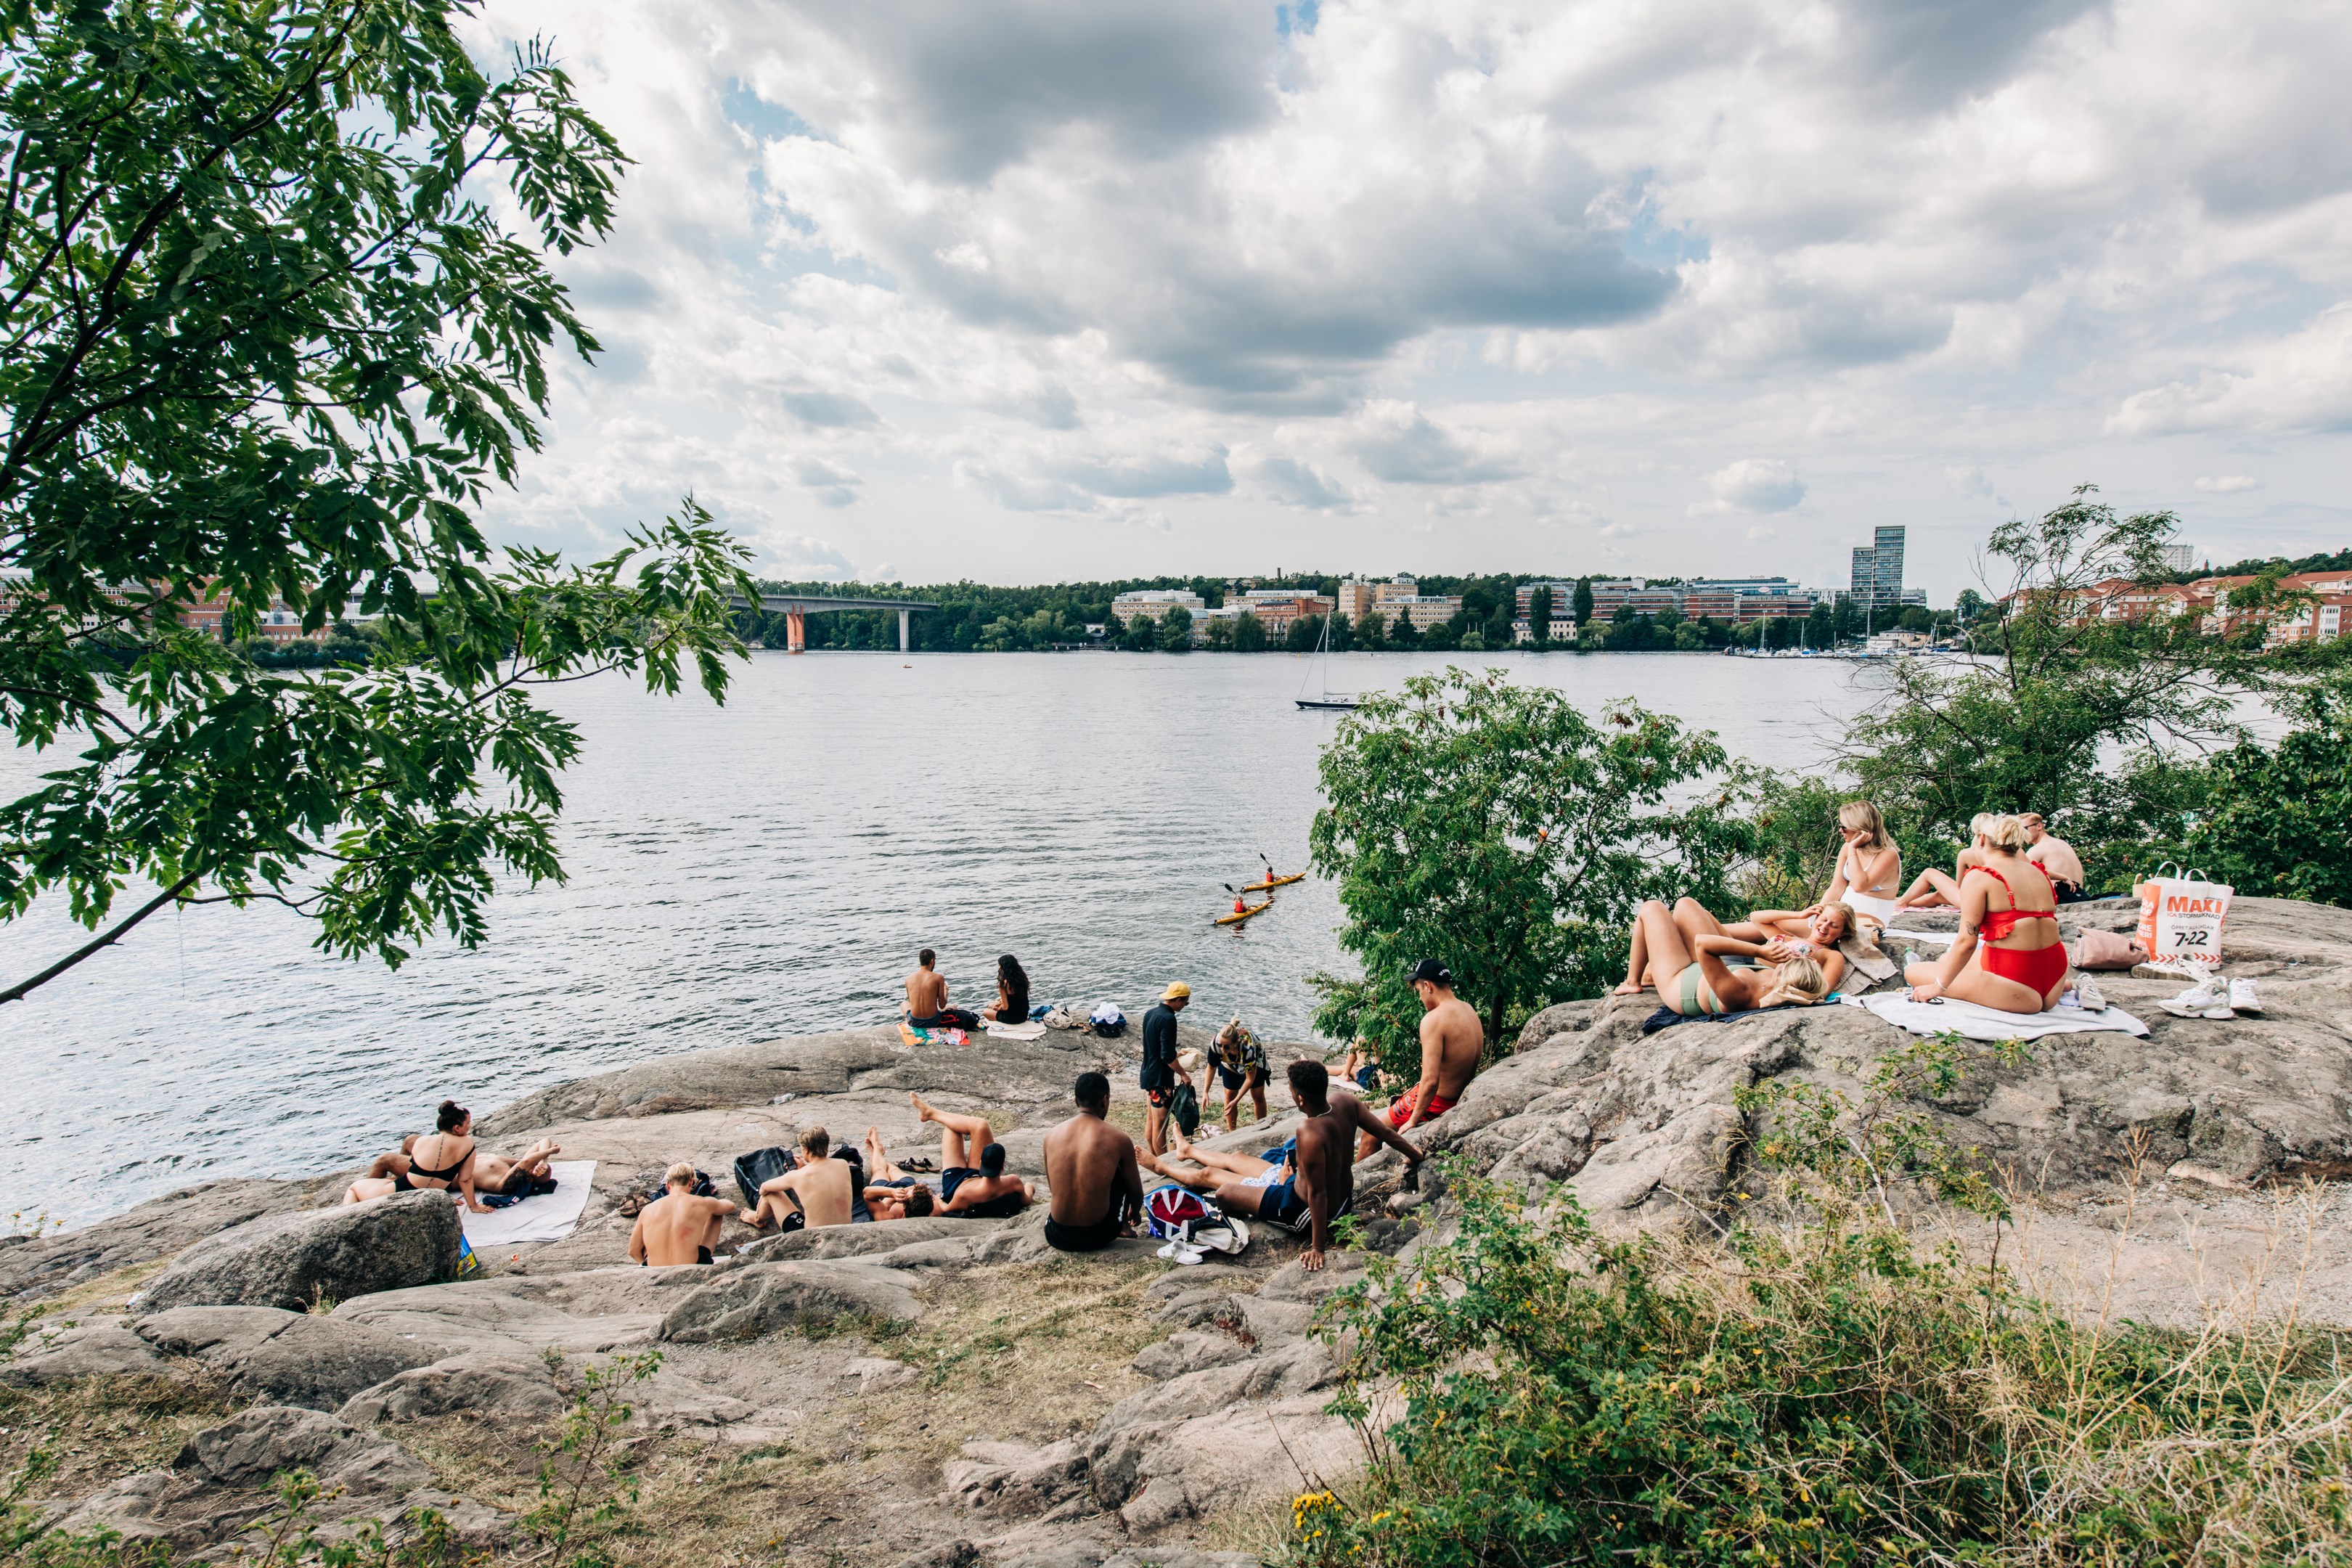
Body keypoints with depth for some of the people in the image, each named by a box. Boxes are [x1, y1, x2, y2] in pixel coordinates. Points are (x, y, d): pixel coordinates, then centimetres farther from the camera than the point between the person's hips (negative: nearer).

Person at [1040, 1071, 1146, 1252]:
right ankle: (1124, 1227, 33)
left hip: (1057, 1236, 3)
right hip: (1099, 1235, -3)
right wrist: (1134, 1214, 31)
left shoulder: (1051, 1136, -1)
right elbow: (1136, 1191, 7)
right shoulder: (1119, 1140, -9)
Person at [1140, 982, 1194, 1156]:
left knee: (1151, 1119, 18)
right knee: (1160, 1124, -2)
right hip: (1161, 1078, -10)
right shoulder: (1168, 1019, -22)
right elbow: (1167, 1055, -24)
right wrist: (1183, 1074, -14)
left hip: (1148, 1074, 10)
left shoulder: (1150, 1014, 6)